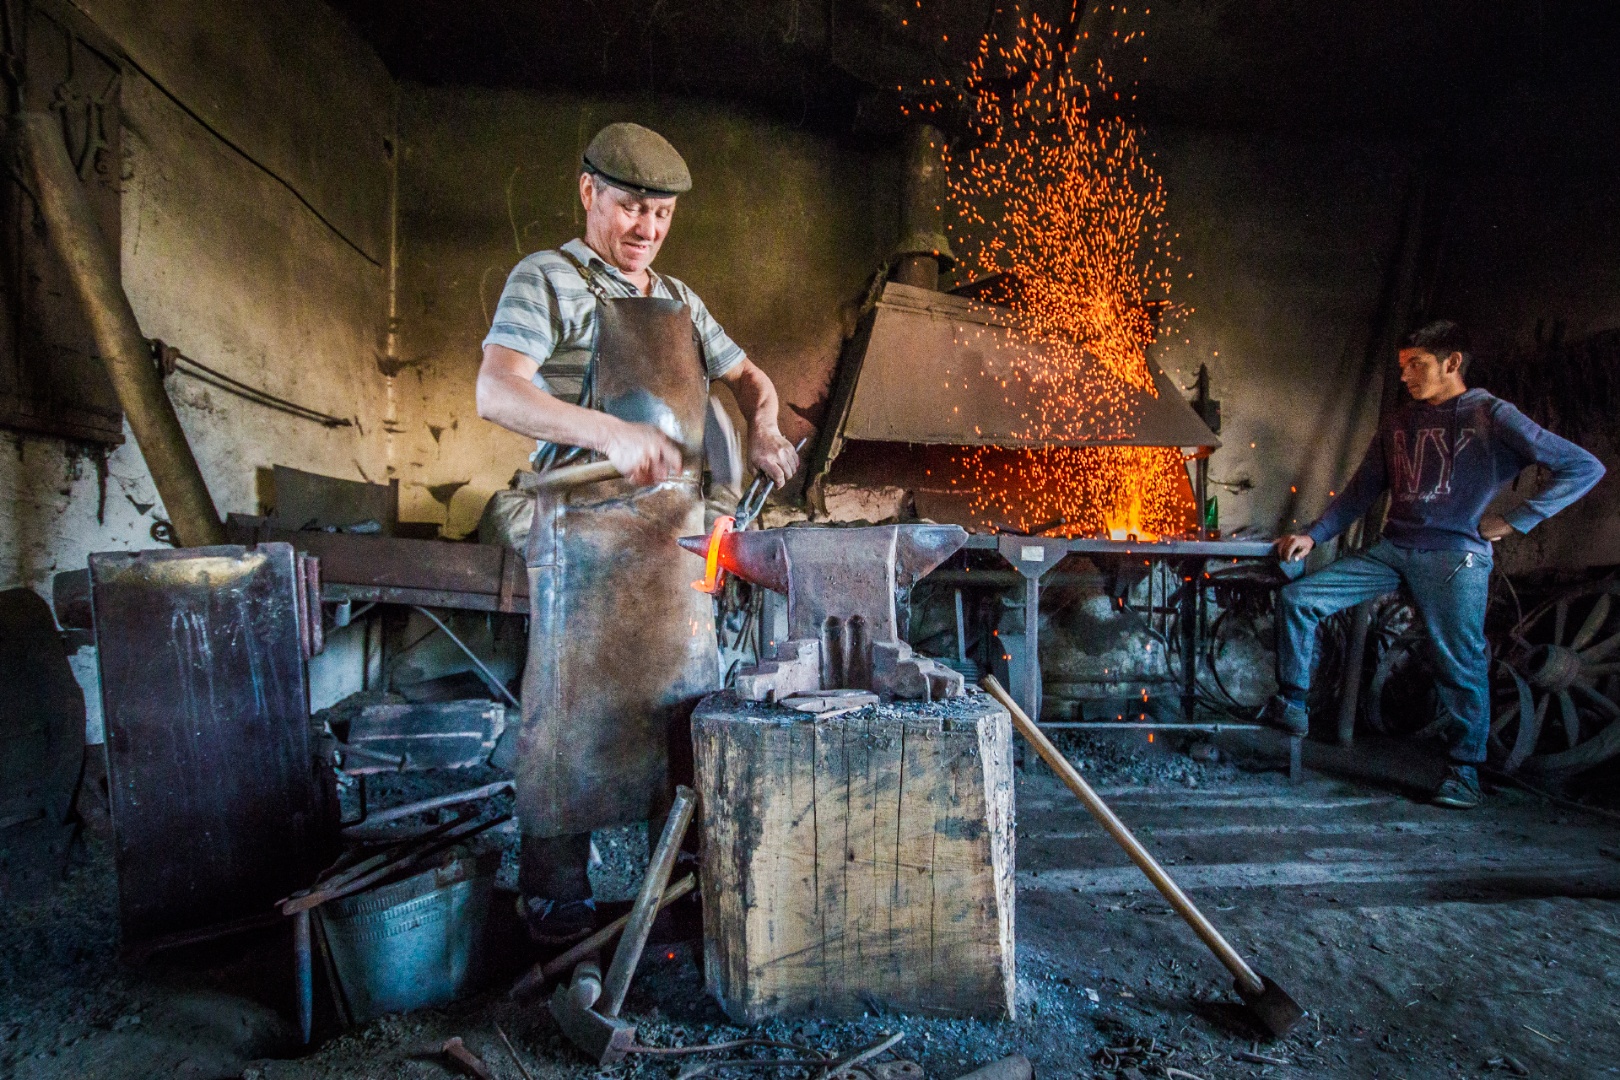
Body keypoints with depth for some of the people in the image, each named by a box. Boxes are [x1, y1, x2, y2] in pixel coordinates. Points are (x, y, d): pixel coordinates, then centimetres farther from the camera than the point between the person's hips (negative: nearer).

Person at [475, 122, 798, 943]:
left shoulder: (678, 300, 19)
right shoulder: (549, 280, -2)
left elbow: (745, 376, 25)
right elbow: (496, 391, -16)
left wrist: (763, 428, 2)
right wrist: (612, 435, -29)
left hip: (679, 531, 7)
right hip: (589, 530, -7)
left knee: (683, 703, 12)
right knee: (579, 708, -2)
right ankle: (555, 896, 14)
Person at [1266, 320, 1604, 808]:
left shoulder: (1492, 416, -3)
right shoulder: (1398, 423, 14)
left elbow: (1585, 467, -5)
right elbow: (1361, 492, 14)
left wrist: (1515, 520, -8)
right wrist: (1312, 535, 2)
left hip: (1455, 556, -5)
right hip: (1392, 551, 5)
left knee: (1459, 664, -1)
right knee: (1296, 598, -7)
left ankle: (1465, 770, 18)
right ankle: (1291, 705, 2)